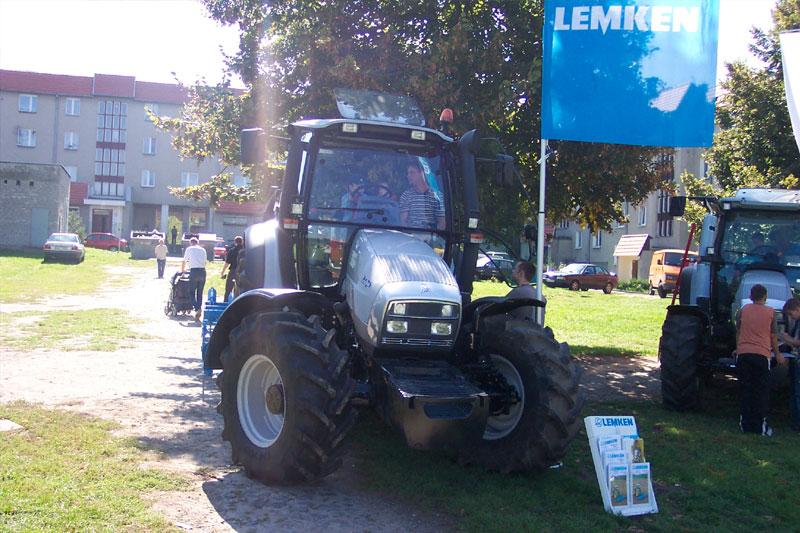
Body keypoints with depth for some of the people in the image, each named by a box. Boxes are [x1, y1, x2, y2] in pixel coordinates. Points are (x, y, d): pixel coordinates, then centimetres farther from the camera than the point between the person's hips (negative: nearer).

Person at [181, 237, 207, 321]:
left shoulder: (189, 249, 6)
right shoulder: (203, 250, 16)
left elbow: (184, 261, 14)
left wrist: (182, 270, 31)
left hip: (194, 271, -4)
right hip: (202, 271, 4)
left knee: (191, 292, 3)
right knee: (200, 293, 10)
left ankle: (197, 308, -19)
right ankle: (198, 314, 11)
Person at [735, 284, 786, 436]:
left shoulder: (742, 311, 5)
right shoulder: (770, 312, 0)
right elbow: (773, 336, 6)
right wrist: (777, 354, 19)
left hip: (743, 353, 2)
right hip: (762, 354, -2)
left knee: (745, 389, 8)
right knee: (761, 391, 4)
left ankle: (745, 424, 9)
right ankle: (760, 425, 5)